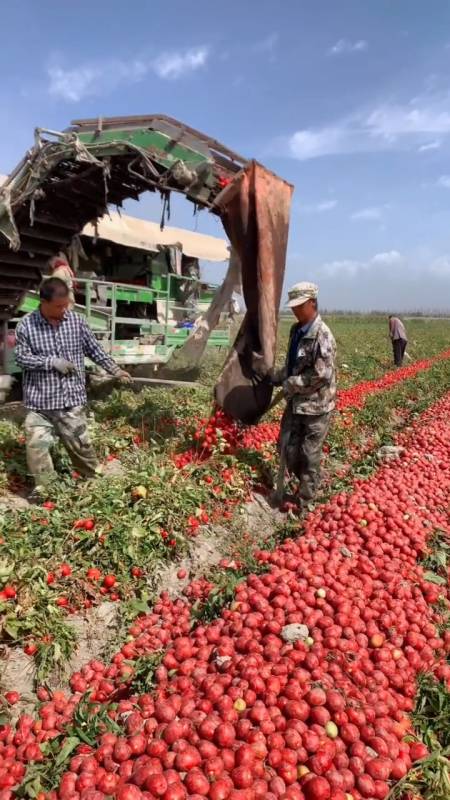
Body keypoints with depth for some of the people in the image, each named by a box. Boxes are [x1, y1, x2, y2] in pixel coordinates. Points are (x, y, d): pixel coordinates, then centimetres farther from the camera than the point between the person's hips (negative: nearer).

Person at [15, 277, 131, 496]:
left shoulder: (77, 321, 0)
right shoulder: (26, 325, -5)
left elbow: (94, 350, 9)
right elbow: (21, 357, -4)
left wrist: (115, 369, 6)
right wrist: (52, 362, -15)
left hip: (71, 398, 1)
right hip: (38, 400, 0)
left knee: (80, 443, 9)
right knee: (36, 445, 1)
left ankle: (95, 479, 29)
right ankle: (44, 487, 20)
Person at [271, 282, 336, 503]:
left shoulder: (322, 336, -21)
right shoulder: (296, 329, 6)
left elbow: (321, 375, -25)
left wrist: (290, 385, -17)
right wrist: (277, 378, 7)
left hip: (316, 404, -8)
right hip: (296, 401, 8)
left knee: (309, 454, 5)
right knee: (287, 445, 17)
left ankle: (305, 499, 23)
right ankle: (302, 480, 39)